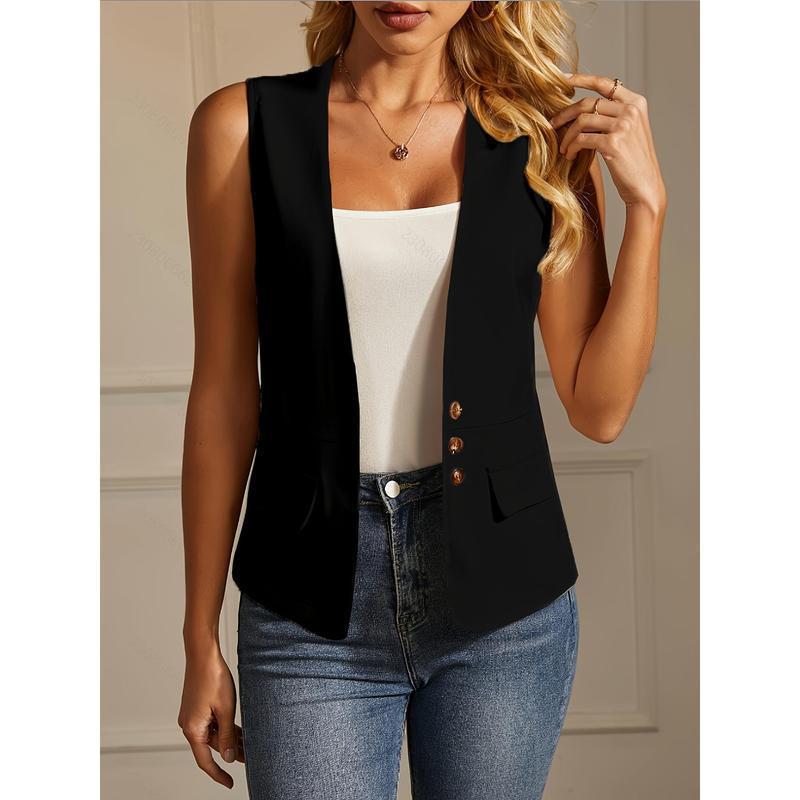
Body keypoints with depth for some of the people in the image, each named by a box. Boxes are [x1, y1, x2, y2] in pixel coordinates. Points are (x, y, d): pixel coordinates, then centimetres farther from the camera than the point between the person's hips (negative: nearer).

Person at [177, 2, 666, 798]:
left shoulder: (544, 136, 2)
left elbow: (598, 408, 0)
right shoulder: (245, 125, -1)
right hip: (315, 606, -1)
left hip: (504, 591, 2)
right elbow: (224, 395, 0)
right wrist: (201, 639, 2)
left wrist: (645, 202, -7)